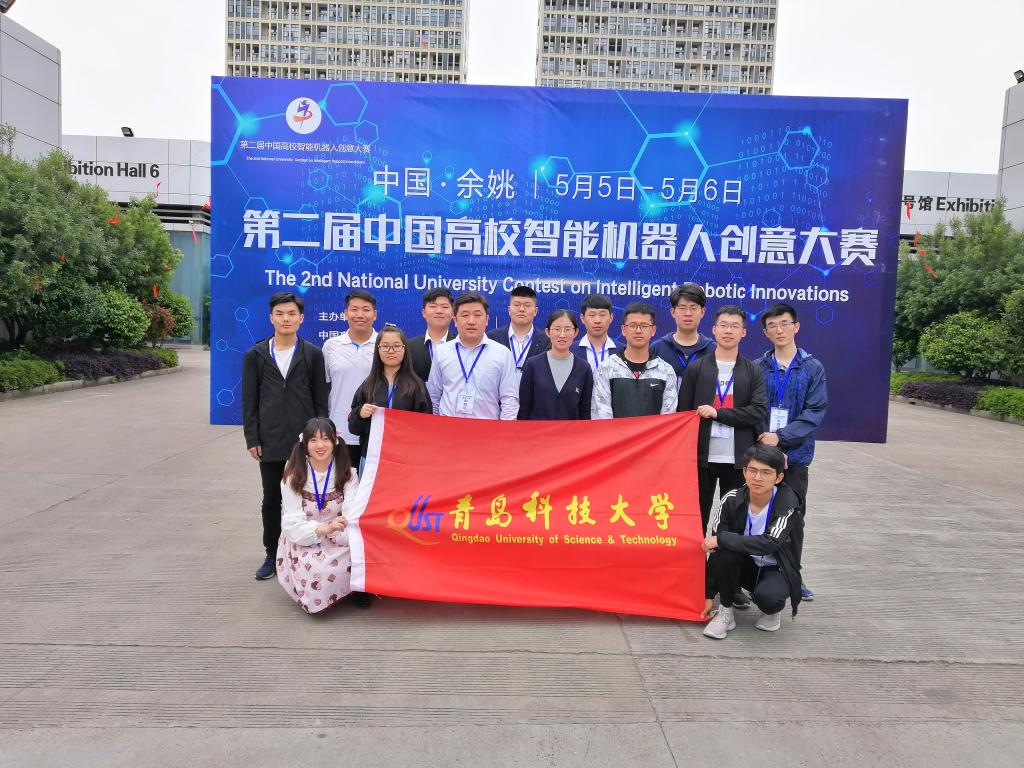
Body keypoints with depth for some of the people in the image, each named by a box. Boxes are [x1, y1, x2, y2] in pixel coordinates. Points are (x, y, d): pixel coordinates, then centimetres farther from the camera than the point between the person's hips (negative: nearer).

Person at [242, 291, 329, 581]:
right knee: (271, 500, 9)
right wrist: (252, 439, 0)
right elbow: (249, 401, 5)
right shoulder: (255, 355, 5)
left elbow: (320, 399, 4)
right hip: (270, 442, 1)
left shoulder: (313, 354, 3)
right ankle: (272, 555, 23)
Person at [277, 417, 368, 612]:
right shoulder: (293, 476, -4)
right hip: (303, 541, -1)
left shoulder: (347, 474, -2)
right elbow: (293, 523, -13)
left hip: (340, 540, 1)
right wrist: (324, 528, -30)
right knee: (318, 573, -29)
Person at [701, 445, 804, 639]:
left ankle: (772, 611, 4)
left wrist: (722, 539, -33)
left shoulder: (787, 503, -21)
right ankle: (726, 611, -9)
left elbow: (770, 543, -35)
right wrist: (708, 595, -12)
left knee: (766, 595, -34)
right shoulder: (732, 500, -15)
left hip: (776, 570, -2)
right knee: (725, 551, -30)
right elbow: (714, 547, -13)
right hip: (746, 565, 2)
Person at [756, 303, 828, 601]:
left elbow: (816, 411, -7)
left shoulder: (813, 368, 0)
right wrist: (764, 443, -12)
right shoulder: (757, 367, 2)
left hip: (796, 454, 0)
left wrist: (780, 437, -15)